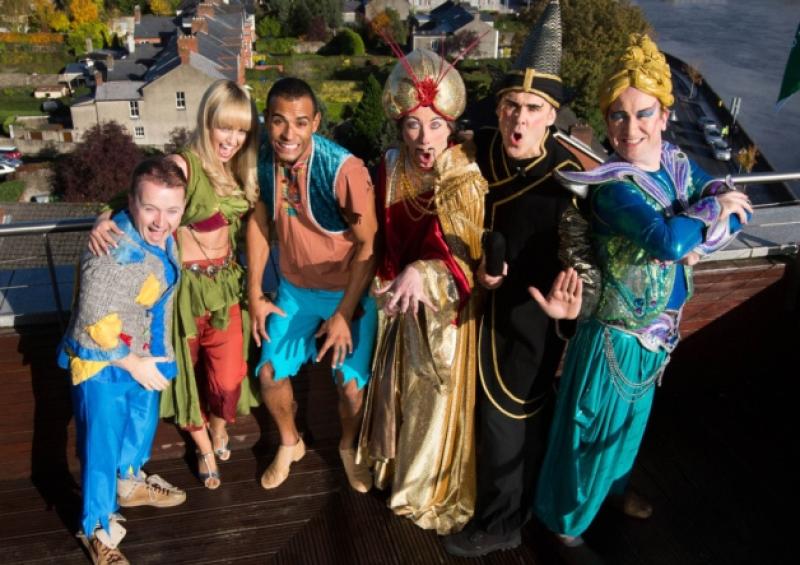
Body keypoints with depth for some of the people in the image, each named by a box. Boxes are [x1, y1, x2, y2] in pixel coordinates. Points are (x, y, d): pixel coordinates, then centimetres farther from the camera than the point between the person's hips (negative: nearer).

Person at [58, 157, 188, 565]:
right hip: (103, 362, -8)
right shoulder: (111, 253, -34)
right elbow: (96, 321, -28)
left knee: (142, 425, 27)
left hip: (145, 354, 8)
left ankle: (130, 482, 53)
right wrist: (132, 362, -17)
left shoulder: (161, 235, -9)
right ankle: (99, 530, 25)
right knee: (102, 446, 5)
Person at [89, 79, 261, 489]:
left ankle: (219, 423, 36)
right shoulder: (183, 165, -19)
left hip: (226, 280, 5)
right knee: (190, 369, 13)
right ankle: (204, 446, 36)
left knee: (228, 376, 2)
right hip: (188, 283, -4)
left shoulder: (238, 168, 1)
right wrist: (103, 221, -36)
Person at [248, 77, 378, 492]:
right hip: (294, 289, 4)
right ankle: (290, 444, 36)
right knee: (270, 374, 6)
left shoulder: (343, 170, -28)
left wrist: (345, 314, -19)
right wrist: (255, 296, 4)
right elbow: (259, 223, 2)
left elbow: (369, 243, -21)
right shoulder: (264, 160, -12)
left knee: (351, 385, -2)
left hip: (350, 291, -4)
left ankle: (348, 448, 32)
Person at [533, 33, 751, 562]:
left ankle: (614, 489, 55)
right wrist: (713, 209, -22)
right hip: (617, 334, -7)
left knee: (630, 421, 28)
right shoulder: (613, 184, -27)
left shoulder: (678, 164, -3)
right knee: (593, 430, 10)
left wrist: (694, 236, -21)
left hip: (657, 331, 7)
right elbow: (667, 241, -40)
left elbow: (738, 210, -2)